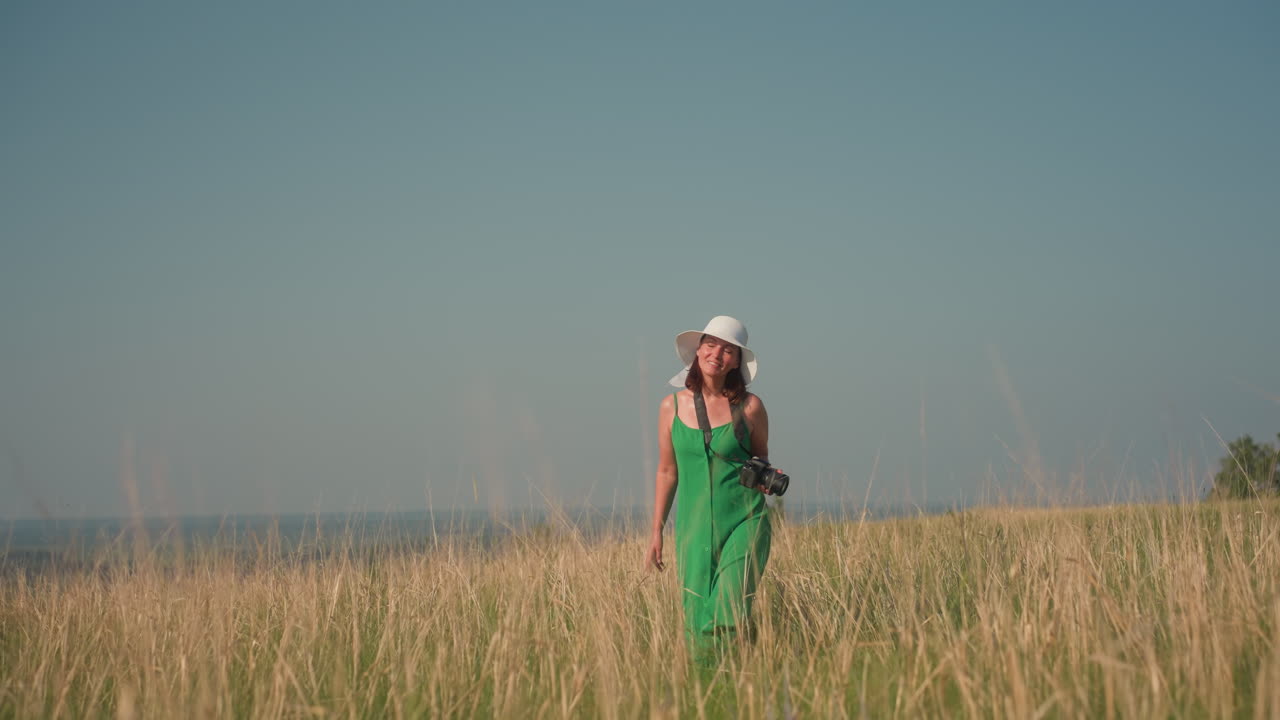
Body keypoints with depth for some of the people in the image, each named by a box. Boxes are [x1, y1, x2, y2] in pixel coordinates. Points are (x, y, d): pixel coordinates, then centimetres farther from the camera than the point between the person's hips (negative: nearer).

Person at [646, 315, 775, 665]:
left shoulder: (749, 407, -1)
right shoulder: (672, 406, 4)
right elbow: (667, 471, 12)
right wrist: (657, 532, 12)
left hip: (744, 522, -2)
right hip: (693, 526, 2)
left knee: (730, 617, -16)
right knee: (698, 626, 0)